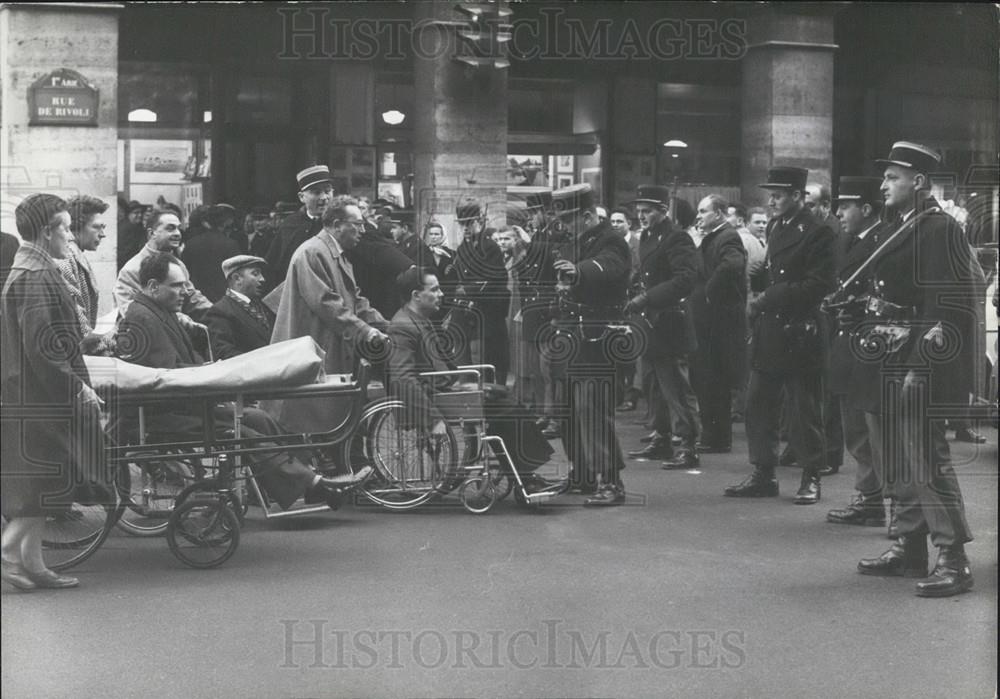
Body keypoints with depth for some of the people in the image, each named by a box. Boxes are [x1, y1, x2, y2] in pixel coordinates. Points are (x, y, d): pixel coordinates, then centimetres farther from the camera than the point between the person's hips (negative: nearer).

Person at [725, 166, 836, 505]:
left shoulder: (817, 233, -10)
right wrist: (758, 280, 6)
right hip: (769, 332, 8)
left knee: (805, 410, 1)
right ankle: (763, 475, 16)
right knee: (757, 404, 7)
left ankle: (811, 479, 11)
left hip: (800, 334, -8)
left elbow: (819, 285, -16)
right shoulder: (774, 227, 15)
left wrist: (771, 297, -18)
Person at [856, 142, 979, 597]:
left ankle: (954, 563, -4)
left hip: (924, 367, -10)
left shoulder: (940, 229, -13)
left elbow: (954, 302, -19)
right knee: (901, 462, 14)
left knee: (927, 461, -9)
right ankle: (910, 550, 23)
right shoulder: (903, 230, 17)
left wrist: (923, 366, -23)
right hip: (897, 363, 10)